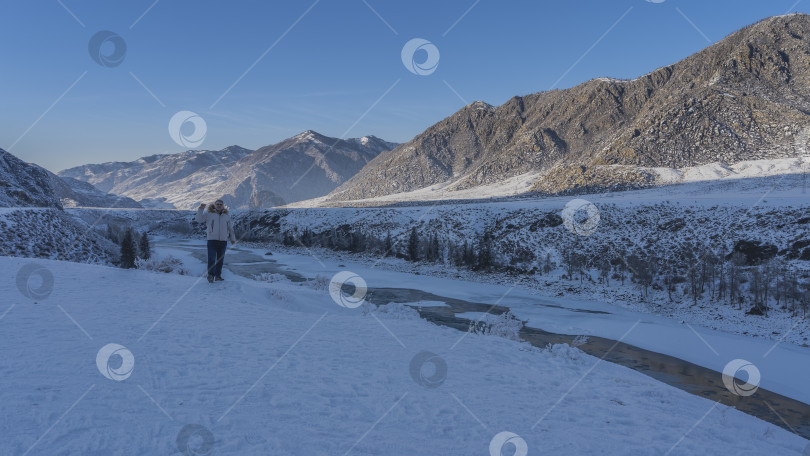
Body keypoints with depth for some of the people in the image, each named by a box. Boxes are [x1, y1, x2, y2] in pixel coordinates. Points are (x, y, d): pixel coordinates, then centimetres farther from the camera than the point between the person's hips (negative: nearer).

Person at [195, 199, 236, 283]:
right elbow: (199, 219, 0)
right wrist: (201, 209, -9)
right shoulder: (209, 214, 4)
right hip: (212, 239, -3)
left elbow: (230, 228, 19)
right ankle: (211, 275, -7)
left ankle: (218, 275, 17)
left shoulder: (227, 216, 12)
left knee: (220, 259, 9)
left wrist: (233, 239, 21)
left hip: (223, 241, 3)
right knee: (212, 258, -10)